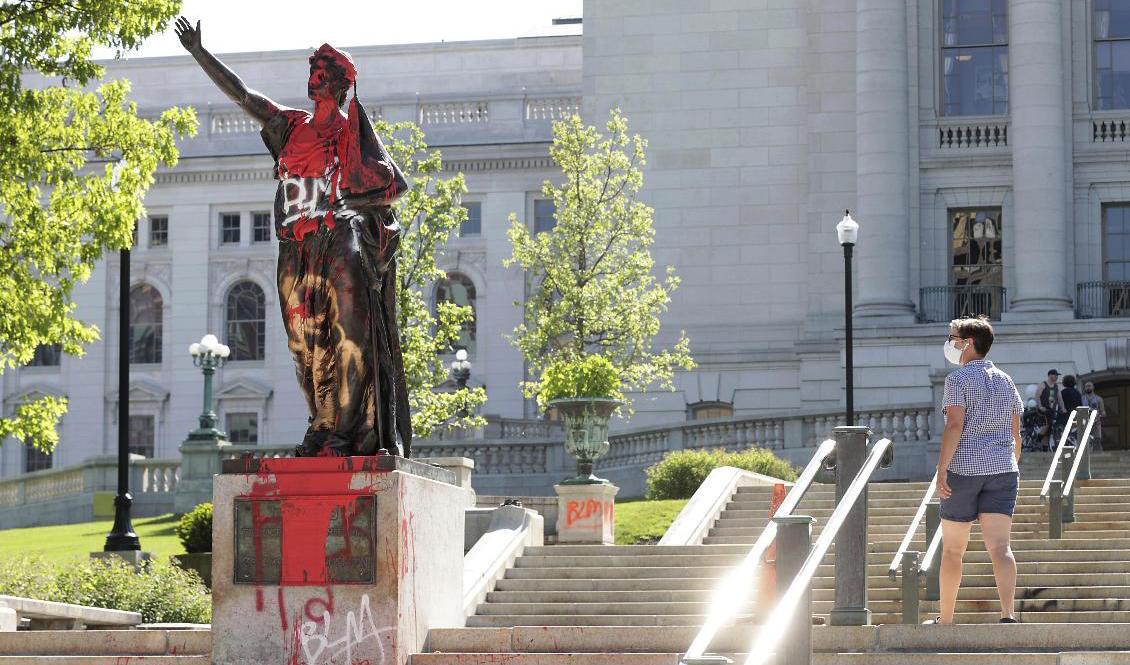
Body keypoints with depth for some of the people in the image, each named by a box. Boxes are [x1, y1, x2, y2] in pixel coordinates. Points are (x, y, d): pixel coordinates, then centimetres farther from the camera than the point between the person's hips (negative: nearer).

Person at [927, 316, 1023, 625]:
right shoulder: (1005, 381, 13)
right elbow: (1015, 432, 15)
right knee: (1000, 546, -6)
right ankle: (1008, 614, -24)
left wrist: (942, 469, -17)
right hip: (1003, 471, 4)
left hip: (964, 469, -4)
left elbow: (955, 425, -15)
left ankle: (945, 619, 18)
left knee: (952, 548, 9)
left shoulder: (958, 379, -5)